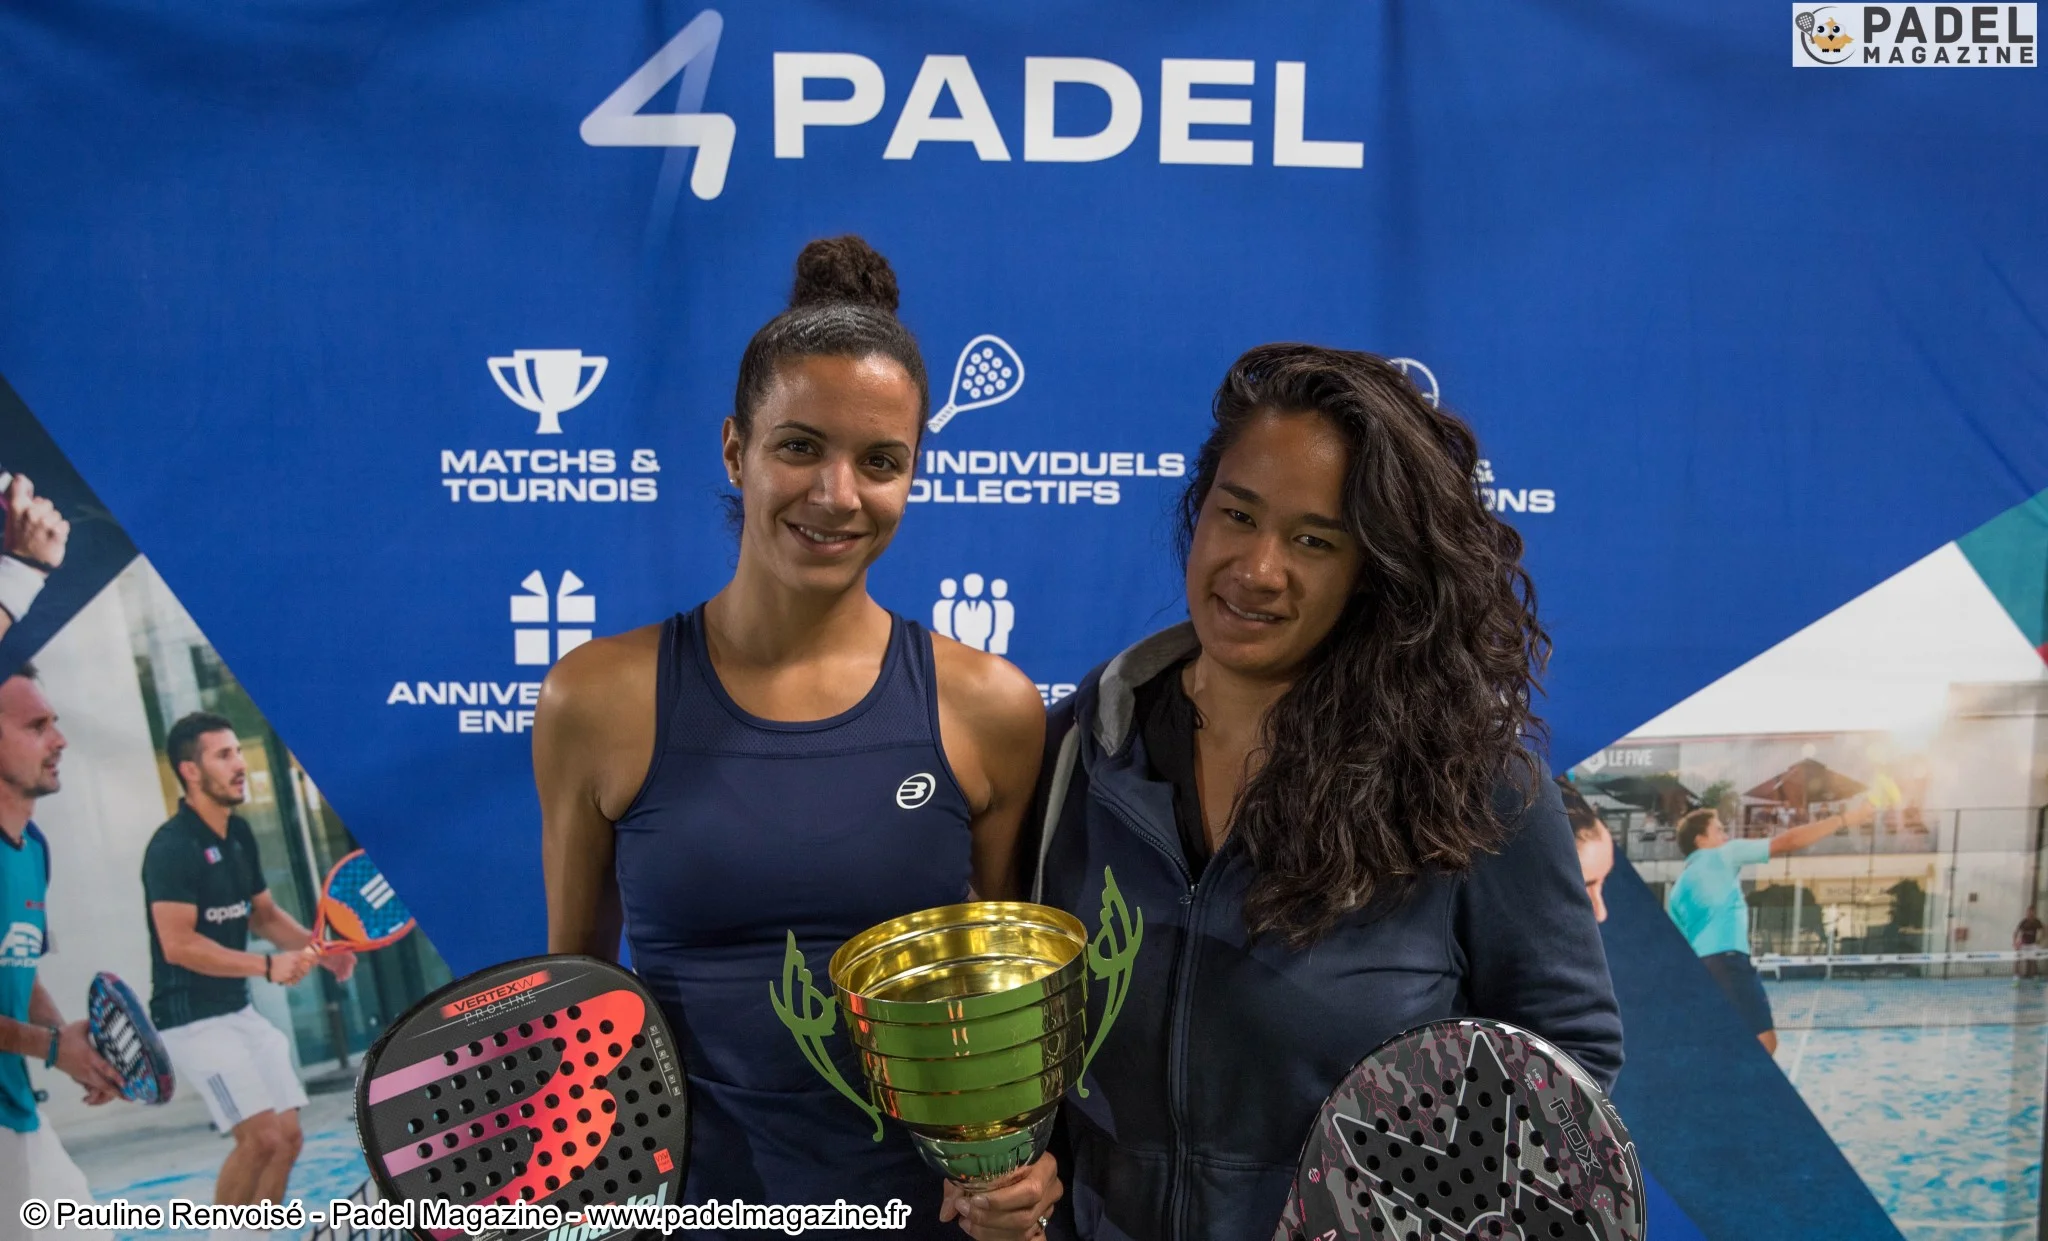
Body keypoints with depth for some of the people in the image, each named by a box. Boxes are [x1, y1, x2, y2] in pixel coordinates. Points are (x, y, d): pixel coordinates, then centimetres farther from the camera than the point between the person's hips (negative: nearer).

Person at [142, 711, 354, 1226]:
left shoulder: (239, 833, 9)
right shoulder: (172, 846, -16)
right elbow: (178, 944, -23)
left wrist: (317, 948, 1)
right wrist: (267, 966, -26)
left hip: (241, 1011, 8)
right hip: (193, 1020, -8)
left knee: (287, 1136, 8)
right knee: (261, 1137, -14)